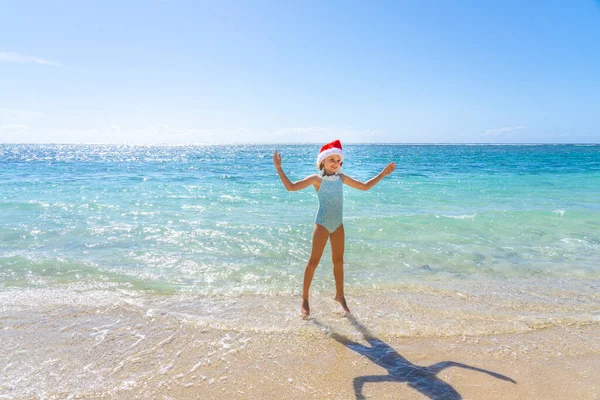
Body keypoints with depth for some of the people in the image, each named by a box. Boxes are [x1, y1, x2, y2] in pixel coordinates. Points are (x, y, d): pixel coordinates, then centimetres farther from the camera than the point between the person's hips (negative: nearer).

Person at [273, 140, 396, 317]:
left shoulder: (341, 177, 7)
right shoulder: (316, 178, -7)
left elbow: (365, 186, 16)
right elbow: (291, 187, -13)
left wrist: (383, 173, 15)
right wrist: (278, 168, -19)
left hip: (338, 224, 5)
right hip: (322, 224, -5)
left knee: (339, 261, 12)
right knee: (313, 261, -1)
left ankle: (340, 295, 28)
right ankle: (305, 298, 12)